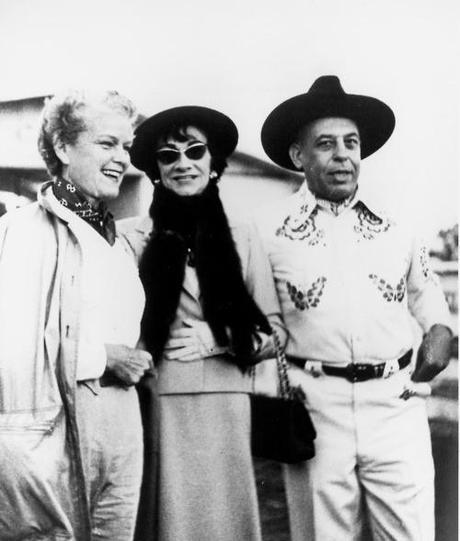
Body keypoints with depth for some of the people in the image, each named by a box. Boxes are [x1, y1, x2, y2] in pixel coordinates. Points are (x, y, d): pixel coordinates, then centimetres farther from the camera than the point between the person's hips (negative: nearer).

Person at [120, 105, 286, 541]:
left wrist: (219, 339, -9)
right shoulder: (133, 237, -1)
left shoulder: (241, 235, 5)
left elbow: (273, 331, 6)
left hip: (226, 404, 2)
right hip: (158, 403, -1)